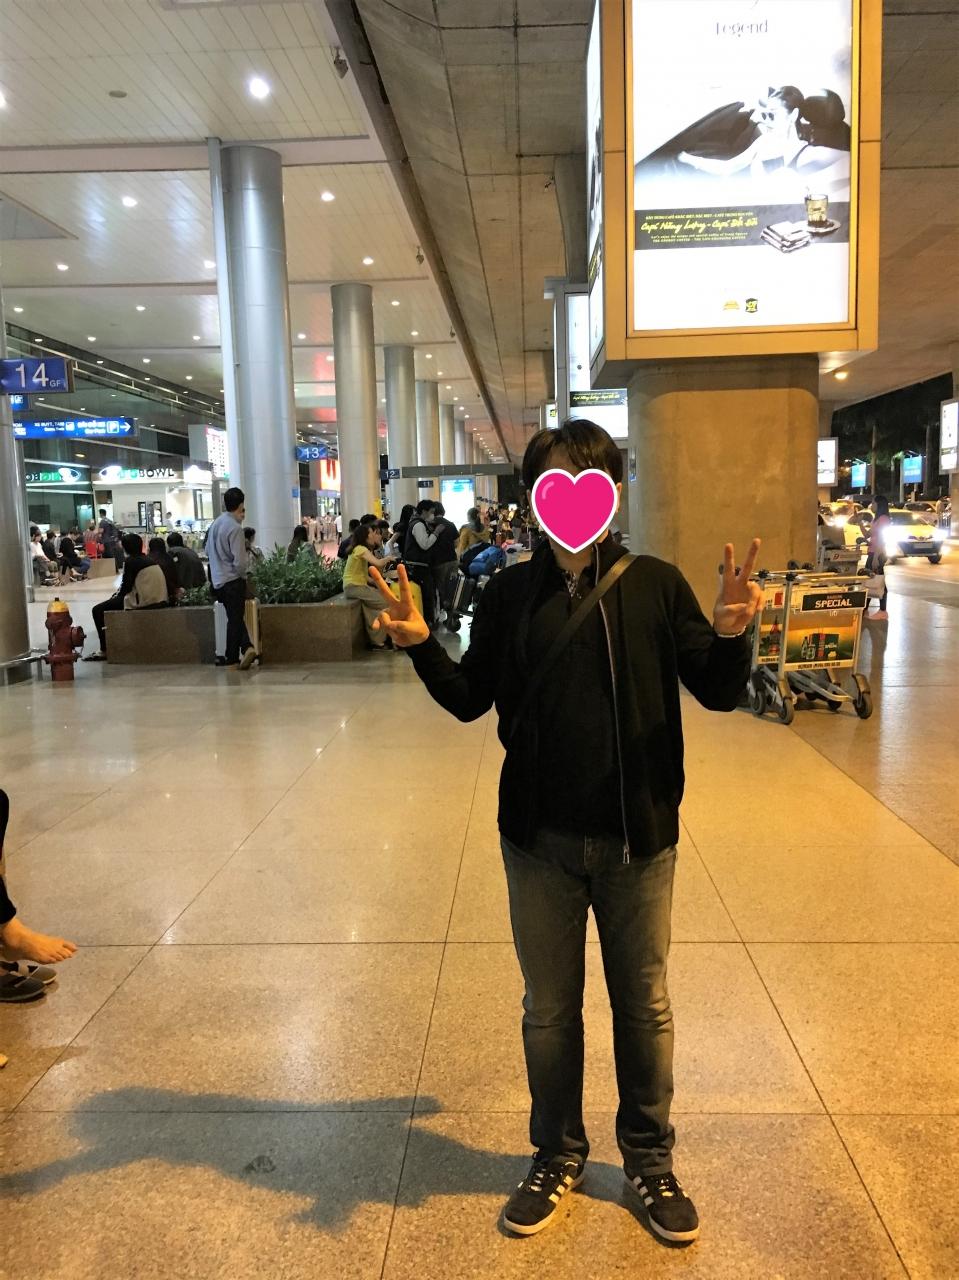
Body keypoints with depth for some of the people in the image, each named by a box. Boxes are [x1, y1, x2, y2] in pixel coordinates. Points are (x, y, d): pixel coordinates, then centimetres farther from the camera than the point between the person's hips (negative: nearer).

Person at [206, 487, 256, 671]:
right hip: (233, 580, -7)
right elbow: (240, 562, -20)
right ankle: (232, 660, 8)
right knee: (235, 619, 3)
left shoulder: (216, 523, 6)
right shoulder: (235, 528, -18)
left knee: (235, 617, 16)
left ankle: (246, 647, 4)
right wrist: (243, 572, 0)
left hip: (217, 580, 7)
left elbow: (208, 551, 15)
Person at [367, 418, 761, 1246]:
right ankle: (557, 1155, 40)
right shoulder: (509, 594, -2)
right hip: (539, 839, 1)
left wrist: (732, 636, -25)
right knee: (549, 1009, 17)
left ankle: (650, 1156, 40)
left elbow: (719, 694, -5)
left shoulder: (656, 585, -6)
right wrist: (421, 645, -14)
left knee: (644, 1005, 17)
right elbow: (470, 701, 2)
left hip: (638, 837, -1)